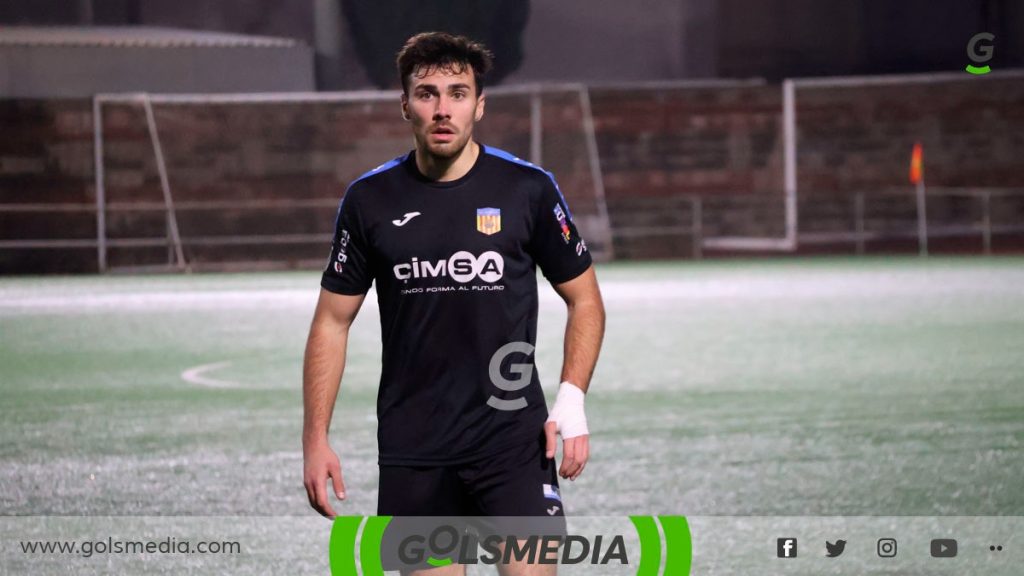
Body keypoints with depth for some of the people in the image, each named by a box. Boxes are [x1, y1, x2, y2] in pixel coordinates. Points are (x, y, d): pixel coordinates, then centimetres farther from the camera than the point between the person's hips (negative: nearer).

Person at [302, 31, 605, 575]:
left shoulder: (528, 188, -2)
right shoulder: (370, 199, 2)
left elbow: (584, 300, 8)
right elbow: (333, 321, 9)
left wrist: (571, 401, -6)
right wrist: (315, 439, 2)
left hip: (512, 438, -2)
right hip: (411, 449, 2)